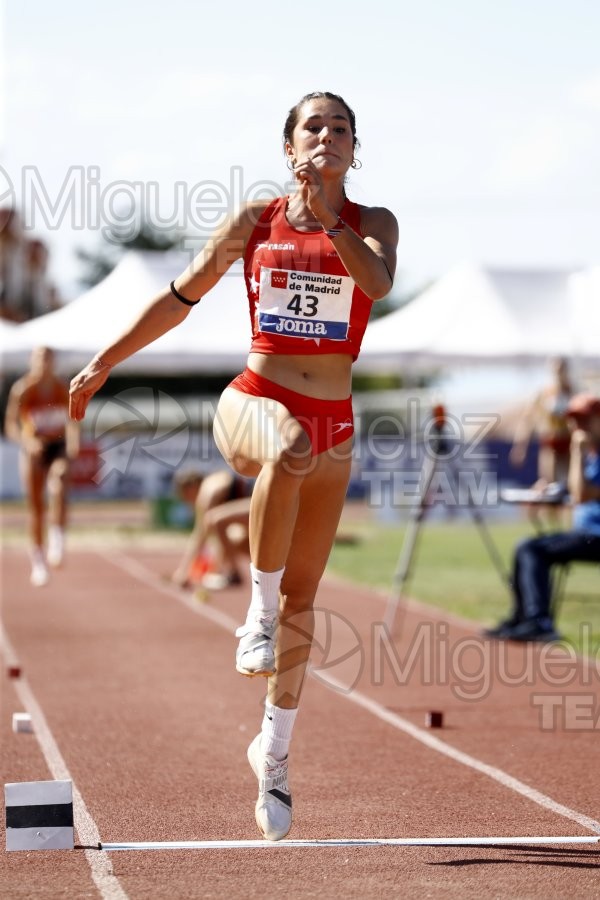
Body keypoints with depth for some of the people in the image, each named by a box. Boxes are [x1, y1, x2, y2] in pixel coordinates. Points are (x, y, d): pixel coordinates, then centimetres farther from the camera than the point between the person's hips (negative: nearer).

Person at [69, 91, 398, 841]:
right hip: (253, 403, -2)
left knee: (302, 598, 5)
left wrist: (323, 215, -25)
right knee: (291, 447, -41)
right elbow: (180, 297, 11)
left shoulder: (372, 223, 4)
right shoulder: (255, 220, 4)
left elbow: (378, 282, -18)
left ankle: (273, 751, 21)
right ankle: (259, 614, -27)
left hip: (332, 424, 2)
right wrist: (104, 364, 12)